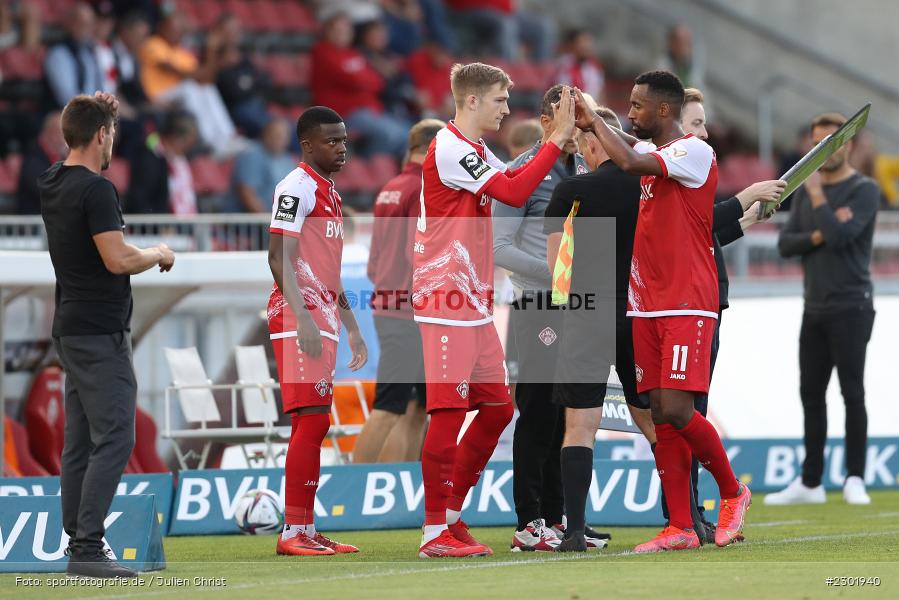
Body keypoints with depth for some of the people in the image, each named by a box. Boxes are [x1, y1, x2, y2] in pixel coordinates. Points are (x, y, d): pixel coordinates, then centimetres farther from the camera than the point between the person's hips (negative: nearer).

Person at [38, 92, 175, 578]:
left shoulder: (53, 184, 11)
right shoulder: (95, 189, -17)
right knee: (113, 438, -11)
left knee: (80, 442, 11)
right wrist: (159, 254, -6)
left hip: (70, 330, 10)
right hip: (100, 333, -10)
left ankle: (77, 543, 12)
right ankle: (87, 549, -16)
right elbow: (117, 259, -22)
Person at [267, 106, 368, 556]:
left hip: (323, 320, 10)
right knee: (311, 421, -13)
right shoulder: (296, 187, -9)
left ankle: (306, 528, 12)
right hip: (298, 320, -10)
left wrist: (351, 328, 25)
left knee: (314, 425, 9)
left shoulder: (330, 193, 21)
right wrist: (304, 320, -24)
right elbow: (279, 258, -16)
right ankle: (293, 532, -14)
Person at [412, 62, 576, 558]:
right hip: (446, 302, -10)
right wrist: (557, 140, -16)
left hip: (474, 304, 10)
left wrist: (558, 137, 7)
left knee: (496, 408, 10)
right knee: (449, 411, -9)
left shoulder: (474, 152, 18)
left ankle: (452, 513, 17)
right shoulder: (449, 149, -14)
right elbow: (514, 192, -20)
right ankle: (435, 531, -6)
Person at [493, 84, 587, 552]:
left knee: (568, 413, 8)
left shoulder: (583, 168, 14)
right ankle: (529, 525, -5)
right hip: (539, 306, -7)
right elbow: (499, 248, -12)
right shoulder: (522, 172, -7)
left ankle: (555, 518, 13)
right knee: (539, 412, -7)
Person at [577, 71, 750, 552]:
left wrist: (595, 122, -15)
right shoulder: (650, 152, 14)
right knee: (660, 414, 2)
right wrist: (589, 126, 16)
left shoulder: (695, 152, -12)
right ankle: (680, 528, 3)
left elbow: (631, 163, -27)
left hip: (687, 304, -8)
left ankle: (733, 492, 8)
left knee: (676, 409, -15)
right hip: (648, 304, 8)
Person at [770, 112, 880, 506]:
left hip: (850, 307, -6)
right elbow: (785, 244, 5)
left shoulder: (864, 191, -7)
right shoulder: (805, 191, 13)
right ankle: (810, 483, 11)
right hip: (814, 309, 6)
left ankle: (855, 480, -3)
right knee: (811, 394, 7)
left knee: (852, 392, -7)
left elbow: (839, 235, -21)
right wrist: (818, 235, -13)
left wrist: (818, 195, -12)